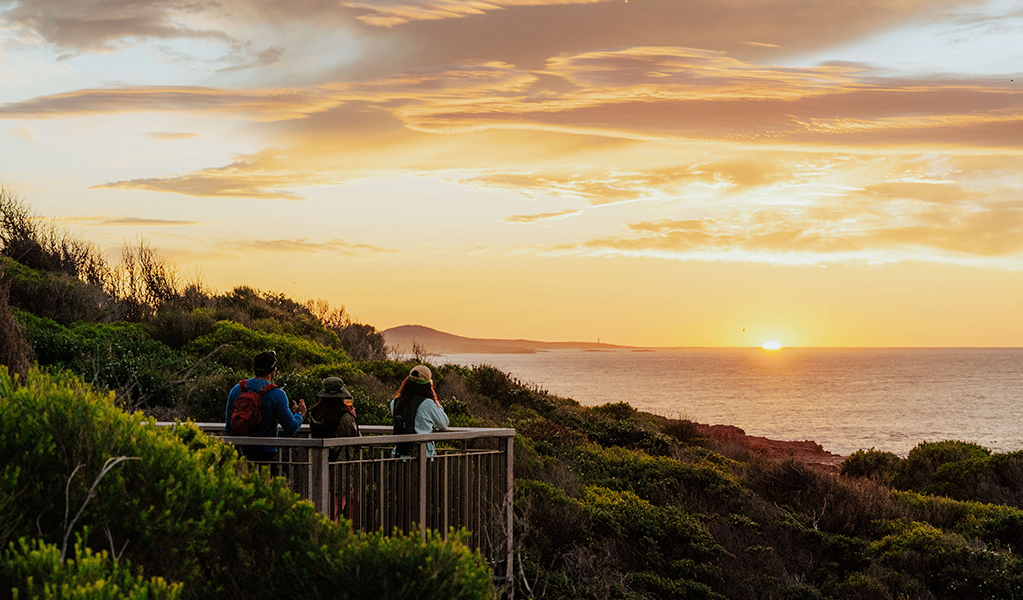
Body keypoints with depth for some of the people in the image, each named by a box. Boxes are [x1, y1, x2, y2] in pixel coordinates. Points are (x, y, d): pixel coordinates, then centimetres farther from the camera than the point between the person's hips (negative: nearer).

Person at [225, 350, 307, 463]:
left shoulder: (236, 390, 6)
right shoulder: (277, 394, -8)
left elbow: (228, 428, 13)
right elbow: (291, 429, -4)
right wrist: (299, 414, 17)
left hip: (241, 453, 4)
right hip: (265, 454, -4)